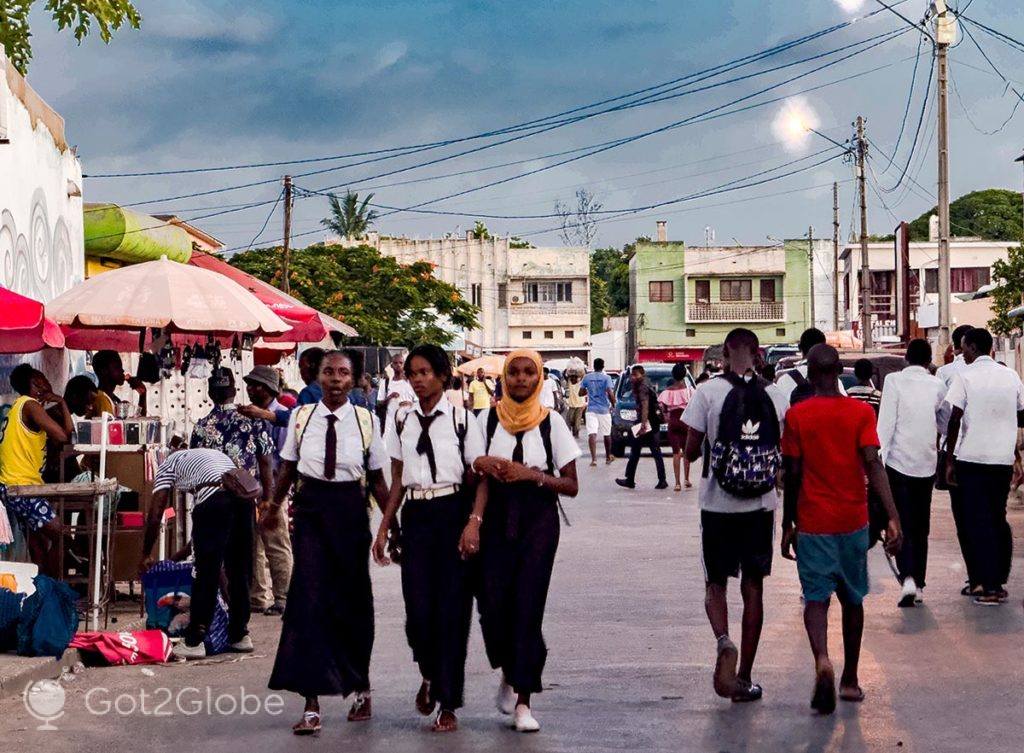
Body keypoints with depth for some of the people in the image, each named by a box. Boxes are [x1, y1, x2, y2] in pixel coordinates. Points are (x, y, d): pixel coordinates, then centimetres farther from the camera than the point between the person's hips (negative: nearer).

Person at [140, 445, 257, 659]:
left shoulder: (168, 464, 22)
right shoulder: (212, 454, 38)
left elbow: (155, 516, 13)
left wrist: (146, 555, 23)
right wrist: (187, 549, 44)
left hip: (214, 499, -5)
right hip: (244, 496, 5)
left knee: (207, 574, 2)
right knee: (239, 572, 16)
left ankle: (194, 642, 5)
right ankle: (240, 635, 24)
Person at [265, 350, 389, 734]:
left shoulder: (366, 421, -2)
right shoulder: (300, 417, 1)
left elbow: (377, 479, 4)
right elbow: (288, 468, 15)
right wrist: (273, 507, 24)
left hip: (351, 513, 0)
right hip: (310, 511, 0)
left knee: (352, 600, 11)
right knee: (309, 598, -10)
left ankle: (360, 686, 35)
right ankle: (311, 704, -10)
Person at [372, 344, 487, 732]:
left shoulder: (462, 420, -3)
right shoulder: (401, 424, 9)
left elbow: (481, 477, -4)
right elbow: (397, 481, 15)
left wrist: (474, 522, -16)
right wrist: (384, 528, 10)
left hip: (453, 512, -3)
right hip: (415, 515, 3)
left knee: (452, 609, -1)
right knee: (418, 609, -5)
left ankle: (448, 705, 9)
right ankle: (430, 674, 27)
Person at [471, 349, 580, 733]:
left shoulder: (551, 422, 1)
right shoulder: (487, 419, 5)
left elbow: (571, 485, 0)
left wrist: (533, 474, -14)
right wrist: (481, 464, -9)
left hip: (538, 520, -1)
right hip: (497, 519, 2)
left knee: (528, 608, -6)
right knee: (493, 606, -5)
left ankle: (523, 701, 1)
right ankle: (509, 674, 26)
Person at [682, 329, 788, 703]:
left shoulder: (707, 392, -9)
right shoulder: (774, 395, -2)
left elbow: (691, 450, -6)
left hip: (717, 504, -2)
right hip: (761, 504, 2)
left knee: (715, 584, 12)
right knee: (753, 587, 11)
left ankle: (724, 641, -18)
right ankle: (745, 677, 13)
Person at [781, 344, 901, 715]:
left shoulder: (797, 416, -4)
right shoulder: (861, 412, -3)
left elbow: (793, 474, -2)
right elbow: (873, 464, -13)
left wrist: (788, 524, 7)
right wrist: (892, 517, -16)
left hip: (813, 524, -1)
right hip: (853, 522, 2)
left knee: (816, 598, 0)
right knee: (852, 599, 15)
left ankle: (822, 660, -28)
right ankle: (850, 680, 22)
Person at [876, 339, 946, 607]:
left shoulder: (895, 381, -7)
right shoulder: (937, 386, 2)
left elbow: (885, 424, -11)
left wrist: (879, 461, -10)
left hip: (899, 462, -3)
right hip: (926, 465, 3)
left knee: (901, 524, 0)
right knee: (921, 527, 13)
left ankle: (908, 578, -20)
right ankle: (919, 585, 16)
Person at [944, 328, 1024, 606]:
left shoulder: (965, 377, -7)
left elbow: (955, 420, -9)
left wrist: (949, 461, -5)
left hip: (972, 458, -4)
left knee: (979, 523, -1)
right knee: (998, 520, 16)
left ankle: (989, 588, -6)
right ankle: (1000, 582, 20)